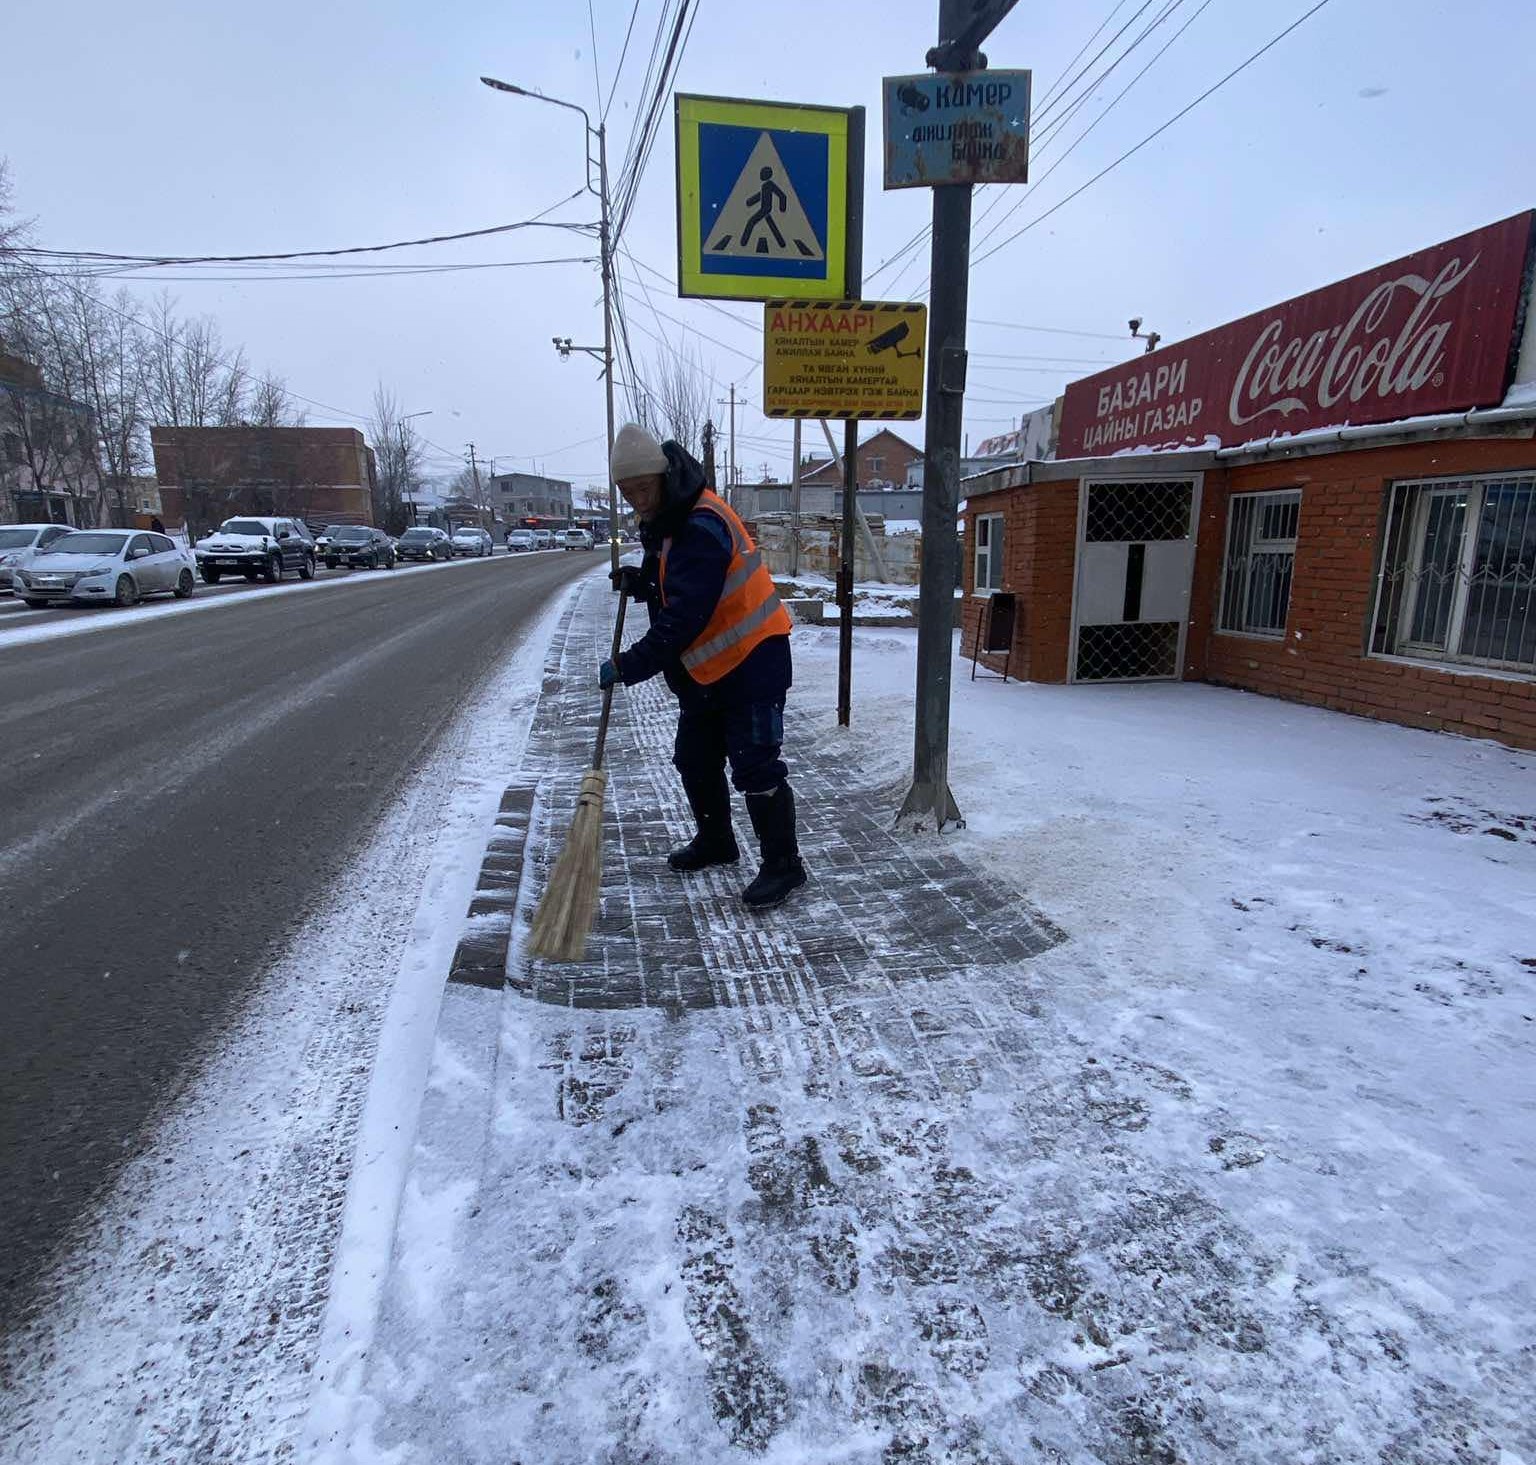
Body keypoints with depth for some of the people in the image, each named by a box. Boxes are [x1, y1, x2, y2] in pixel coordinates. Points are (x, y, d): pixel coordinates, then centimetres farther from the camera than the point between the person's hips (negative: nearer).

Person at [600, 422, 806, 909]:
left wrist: (627, 667, -24)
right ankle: (715, 841, 36)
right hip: (705, 666, 10)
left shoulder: (701, 527, -24)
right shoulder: (666, 520, 8)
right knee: (695, 758, 17)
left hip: (752, 659, -10)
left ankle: (783, 865, 6)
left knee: (754, 765, -7)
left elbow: (683, 619, -29)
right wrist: (639, 581, -1)